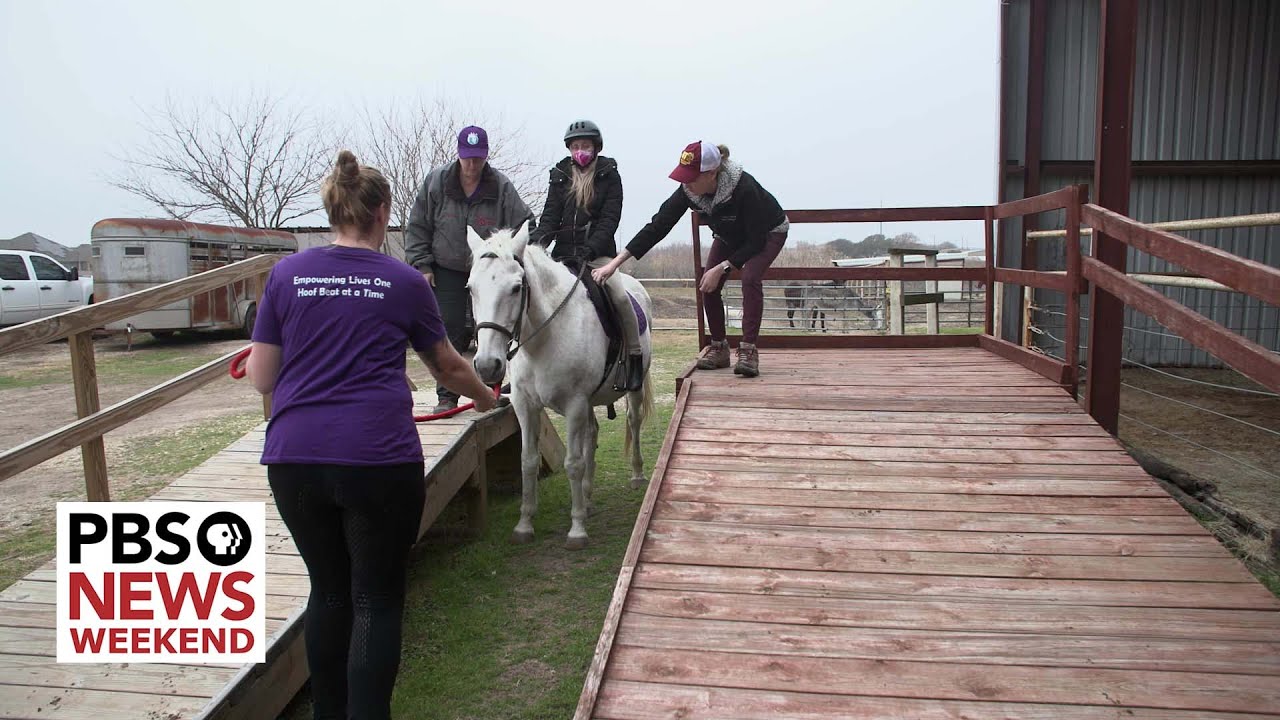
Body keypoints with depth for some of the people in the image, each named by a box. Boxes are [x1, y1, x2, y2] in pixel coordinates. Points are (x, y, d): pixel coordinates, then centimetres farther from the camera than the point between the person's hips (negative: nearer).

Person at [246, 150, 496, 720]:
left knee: (329, 590, 19)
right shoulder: (404, 282, 3)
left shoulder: (287, 274, 7)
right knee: (377, 599, 8)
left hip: (294, 459, 3)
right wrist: (484, 396, 35)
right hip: (378, 459, -3)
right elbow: (449, 367, 15)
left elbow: (261, 378, 9)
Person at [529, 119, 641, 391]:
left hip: (598, 253, -4)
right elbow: (550, 216, 6)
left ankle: (635, 357, -12)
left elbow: (609, 219, -7)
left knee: (619, 296, -25)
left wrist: (590, 248, -22)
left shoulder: (609, 176, 3)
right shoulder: (560, 177, 12)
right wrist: (538, 238, -16)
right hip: (564, 253, 4)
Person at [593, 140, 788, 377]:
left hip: (768, 232, -5)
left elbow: (756, 241, -32)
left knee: (750, 278, -29)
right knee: (707, 285, -11)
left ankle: (748, 350, -21)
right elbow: (658, 226, -28)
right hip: (729, 235, 5)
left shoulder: (744, 188, -41)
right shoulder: (688, 191, -27)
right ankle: (718, 348, 4)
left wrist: (721, 268, -35)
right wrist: (615, 262, -34)